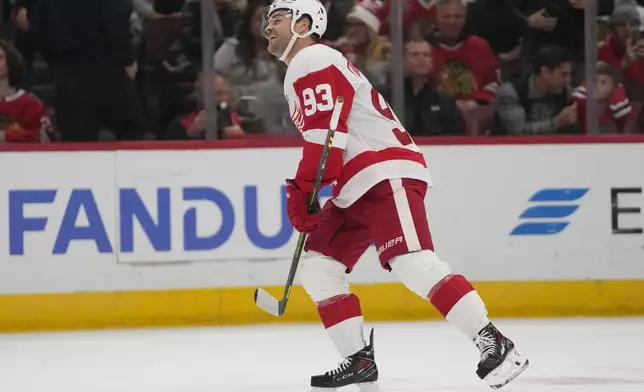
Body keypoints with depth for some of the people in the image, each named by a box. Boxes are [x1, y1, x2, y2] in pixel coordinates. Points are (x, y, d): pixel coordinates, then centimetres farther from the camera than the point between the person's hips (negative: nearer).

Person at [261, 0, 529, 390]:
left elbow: (325, 135, -17)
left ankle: (495, 345, -27)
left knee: (414, 263, -24)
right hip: (356, 189, 11)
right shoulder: (302, 71, 26)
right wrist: (308, 196, 27)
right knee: (317, 265, 5)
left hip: (387, 175, -11)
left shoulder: (313, 62, -7)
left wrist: (301, 191, -16)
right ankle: (360, 360, 4)